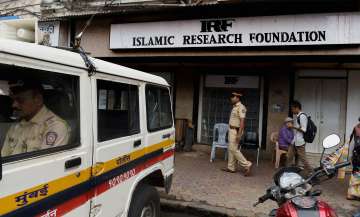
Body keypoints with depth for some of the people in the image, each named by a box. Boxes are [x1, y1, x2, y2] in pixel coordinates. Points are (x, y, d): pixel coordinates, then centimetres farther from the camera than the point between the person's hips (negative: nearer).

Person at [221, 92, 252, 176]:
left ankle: (247, 165, -2)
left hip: (236, 131, -10)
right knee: (231, 149, 12)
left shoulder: (240, 107, -16)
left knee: (233, 149, -9)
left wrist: (239, 133, -27)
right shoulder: (234, 107, 13)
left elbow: (242, 121, -22)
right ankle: (231, 167, 19)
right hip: (232, 130, 10)